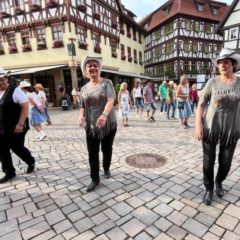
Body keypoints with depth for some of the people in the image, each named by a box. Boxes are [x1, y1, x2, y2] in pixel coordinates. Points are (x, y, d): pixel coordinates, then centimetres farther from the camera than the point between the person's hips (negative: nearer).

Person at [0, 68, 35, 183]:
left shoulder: (15, 91, -10)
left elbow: (25, 106, -15)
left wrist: (20, 124, -20)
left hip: (15, 128, -6)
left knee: (17, 148, 4)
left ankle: (31, 162, 32)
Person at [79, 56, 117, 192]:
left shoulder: (107, 83, -5)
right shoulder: (84, 88, 7)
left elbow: (111, 100, -20)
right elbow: (82, 106, 9)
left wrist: (104, 115, -38)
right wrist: (81, 116, -13)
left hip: (108, 124, -2)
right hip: (91, 126, 3)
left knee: (107, 149, 15)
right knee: (92, 153, 5)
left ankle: (106, 168, 43)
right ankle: (95, 180, 22)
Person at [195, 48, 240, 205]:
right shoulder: (212, 82, -5)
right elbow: (201, 105, -4)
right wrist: (198, 126, -13)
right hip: (211, 128, -1)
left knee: (226, 163, 14)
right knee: (209, 161, 5)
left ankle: (219, 182, 44)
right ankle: (209, 189, 28)